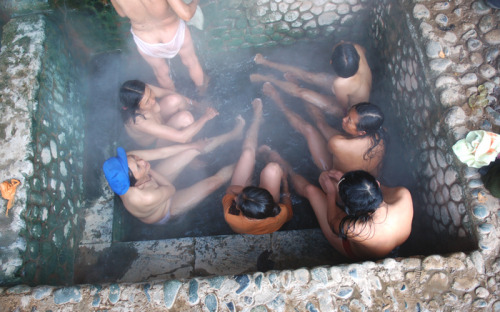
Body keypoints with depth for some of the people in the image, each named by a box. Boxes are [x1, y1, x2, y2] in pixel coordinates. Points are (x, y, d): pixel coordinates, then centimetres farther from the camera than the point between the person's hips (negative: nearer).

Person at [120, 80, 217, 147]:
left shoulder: (145, 91, -27)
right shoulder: (139, 122, -43)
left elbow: (166, 92, -3)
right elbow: (182, 137, -41)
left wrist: (192, 102, -2)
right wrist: (205, 117, -32)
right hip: (153, 143, -6)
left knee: (174, 100, -25)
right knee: (185, 118, -31)